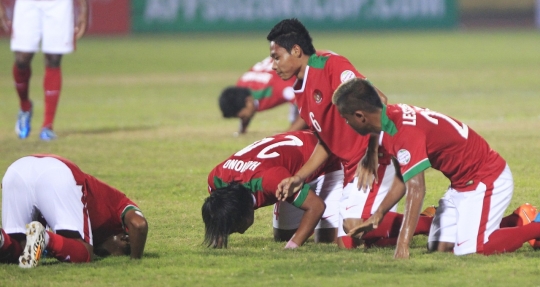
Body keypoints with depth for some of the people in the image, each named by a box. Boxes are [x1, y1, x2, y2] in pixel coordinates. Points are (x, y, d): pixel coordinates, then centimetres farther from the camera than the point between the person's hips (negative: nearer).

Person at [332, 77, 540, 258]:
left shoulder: (405, 132, -29)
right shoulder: (391, 117, 1)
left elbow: (416, 190, -35)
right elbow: (403, 179, 13)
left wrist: (402, 246, -38)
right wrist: (377, 216, 9)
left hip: (487, 180, -10)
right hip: (462, 183, 10)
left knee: (469, 249, -21)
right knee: (439, 246, 6)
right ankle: (517, 220, 19)